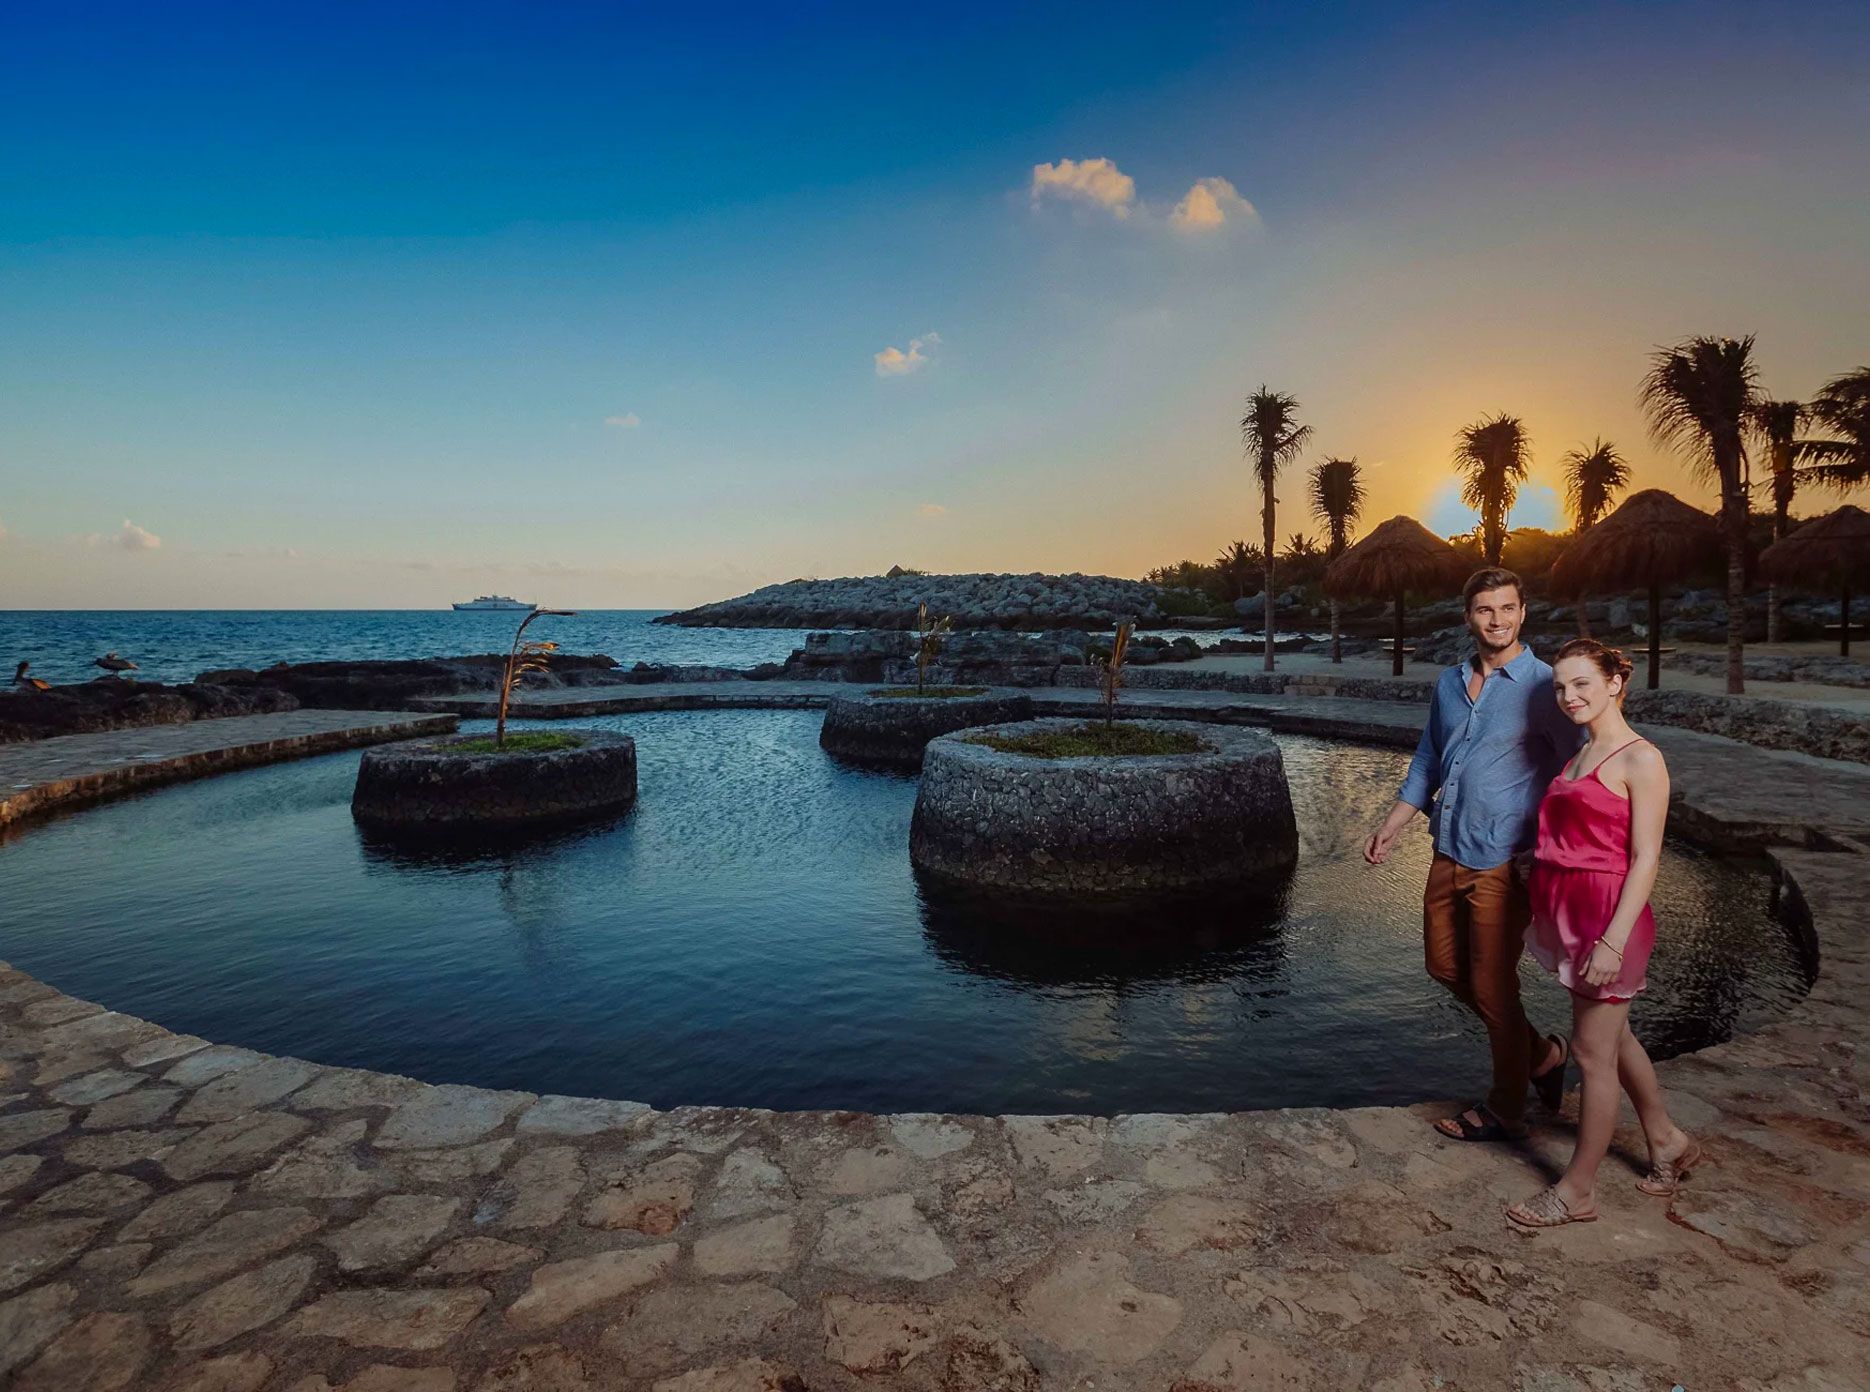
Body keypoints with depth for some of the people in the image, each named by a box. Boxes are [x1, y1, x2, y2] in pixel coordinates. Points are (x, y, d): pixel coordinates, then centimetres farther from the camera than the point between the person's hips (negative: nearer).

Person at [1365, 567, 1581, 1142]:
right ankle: (1539, 1052, 40)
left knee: (1492, 988, 6)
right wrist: (1391, 828, 10)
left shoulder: (1543, 687, -10)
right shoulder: (1450, 683, 8)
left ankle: (1505, 1112, 27)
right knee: (1446, 967, 18)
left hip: (1502, 864, -7)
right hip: (1448, 856, 7)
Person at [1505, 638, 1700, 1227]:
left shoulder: (1640, 760, -12)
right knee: (1613, 1036, 21)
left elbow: (1645, 859, -15)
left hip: (1608, 916, -8)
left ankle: (1577, 1190, 14)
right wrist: (1548, 915, 16)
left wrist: (1613, 941, -20)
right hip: (1570, 914, 8)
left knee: (1592, 1051, 2)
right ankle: (1667, 1141, 42)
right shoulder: (1580, 756, 12)